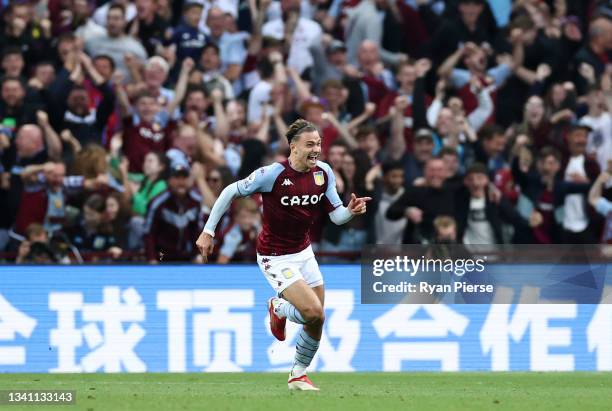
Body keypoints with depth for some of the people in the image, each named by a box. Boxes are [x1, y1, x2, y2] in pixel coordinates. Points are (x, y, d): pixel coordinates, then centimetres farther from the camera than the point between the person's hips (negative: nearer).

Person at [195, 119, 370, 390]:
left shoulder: (324, 172, -5)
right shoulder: (272, 174, -22)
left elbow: (336, 216, 0)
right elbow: (231, 192, -12)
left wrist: (351, 211, -23)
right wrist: (208, 231, -11)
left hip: (303, 252, 6)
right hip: (275, 257, -6)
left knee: (317, 321, 6)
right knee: (313, 311, -20)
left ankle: (298, 375, 30)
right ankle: (279, 308, 16)